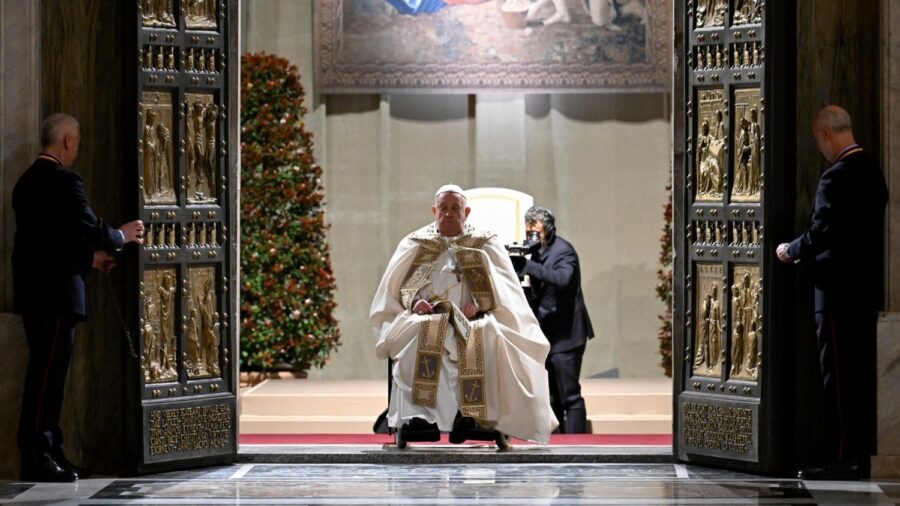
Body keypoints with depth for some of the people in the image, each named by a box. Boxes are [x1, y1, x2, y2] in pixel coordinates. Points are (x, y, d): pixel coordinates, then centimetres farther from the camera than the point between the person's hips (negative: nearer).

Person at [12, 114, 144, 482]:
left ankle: (46, 453, 17)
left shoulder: (29, 180, 15)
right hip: (56, 293, -10)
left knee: (46, 374, 13)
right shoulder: (63, 180, -14)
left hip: (35, 292, 10)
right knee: (47, 374, -7)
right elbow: (90, 229, -16)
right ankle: (37, 458, -6)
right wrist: (122, 236, 3)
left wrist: (89, 257, 23)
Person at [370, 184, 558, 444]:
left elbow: (502, 290, 7)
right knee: (421, 333, -37)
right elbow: (394, 289, 14)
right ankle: (419, 412, -46)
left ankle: (471, 412, -44)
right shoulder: (414, 245, 20)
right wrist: (413, 302, -9)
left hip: (473, 322, 0)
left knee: (487, 335, -37)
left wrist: (480, 304, -14)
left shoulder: (486, 246, 18)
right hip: (426, 318, 0)